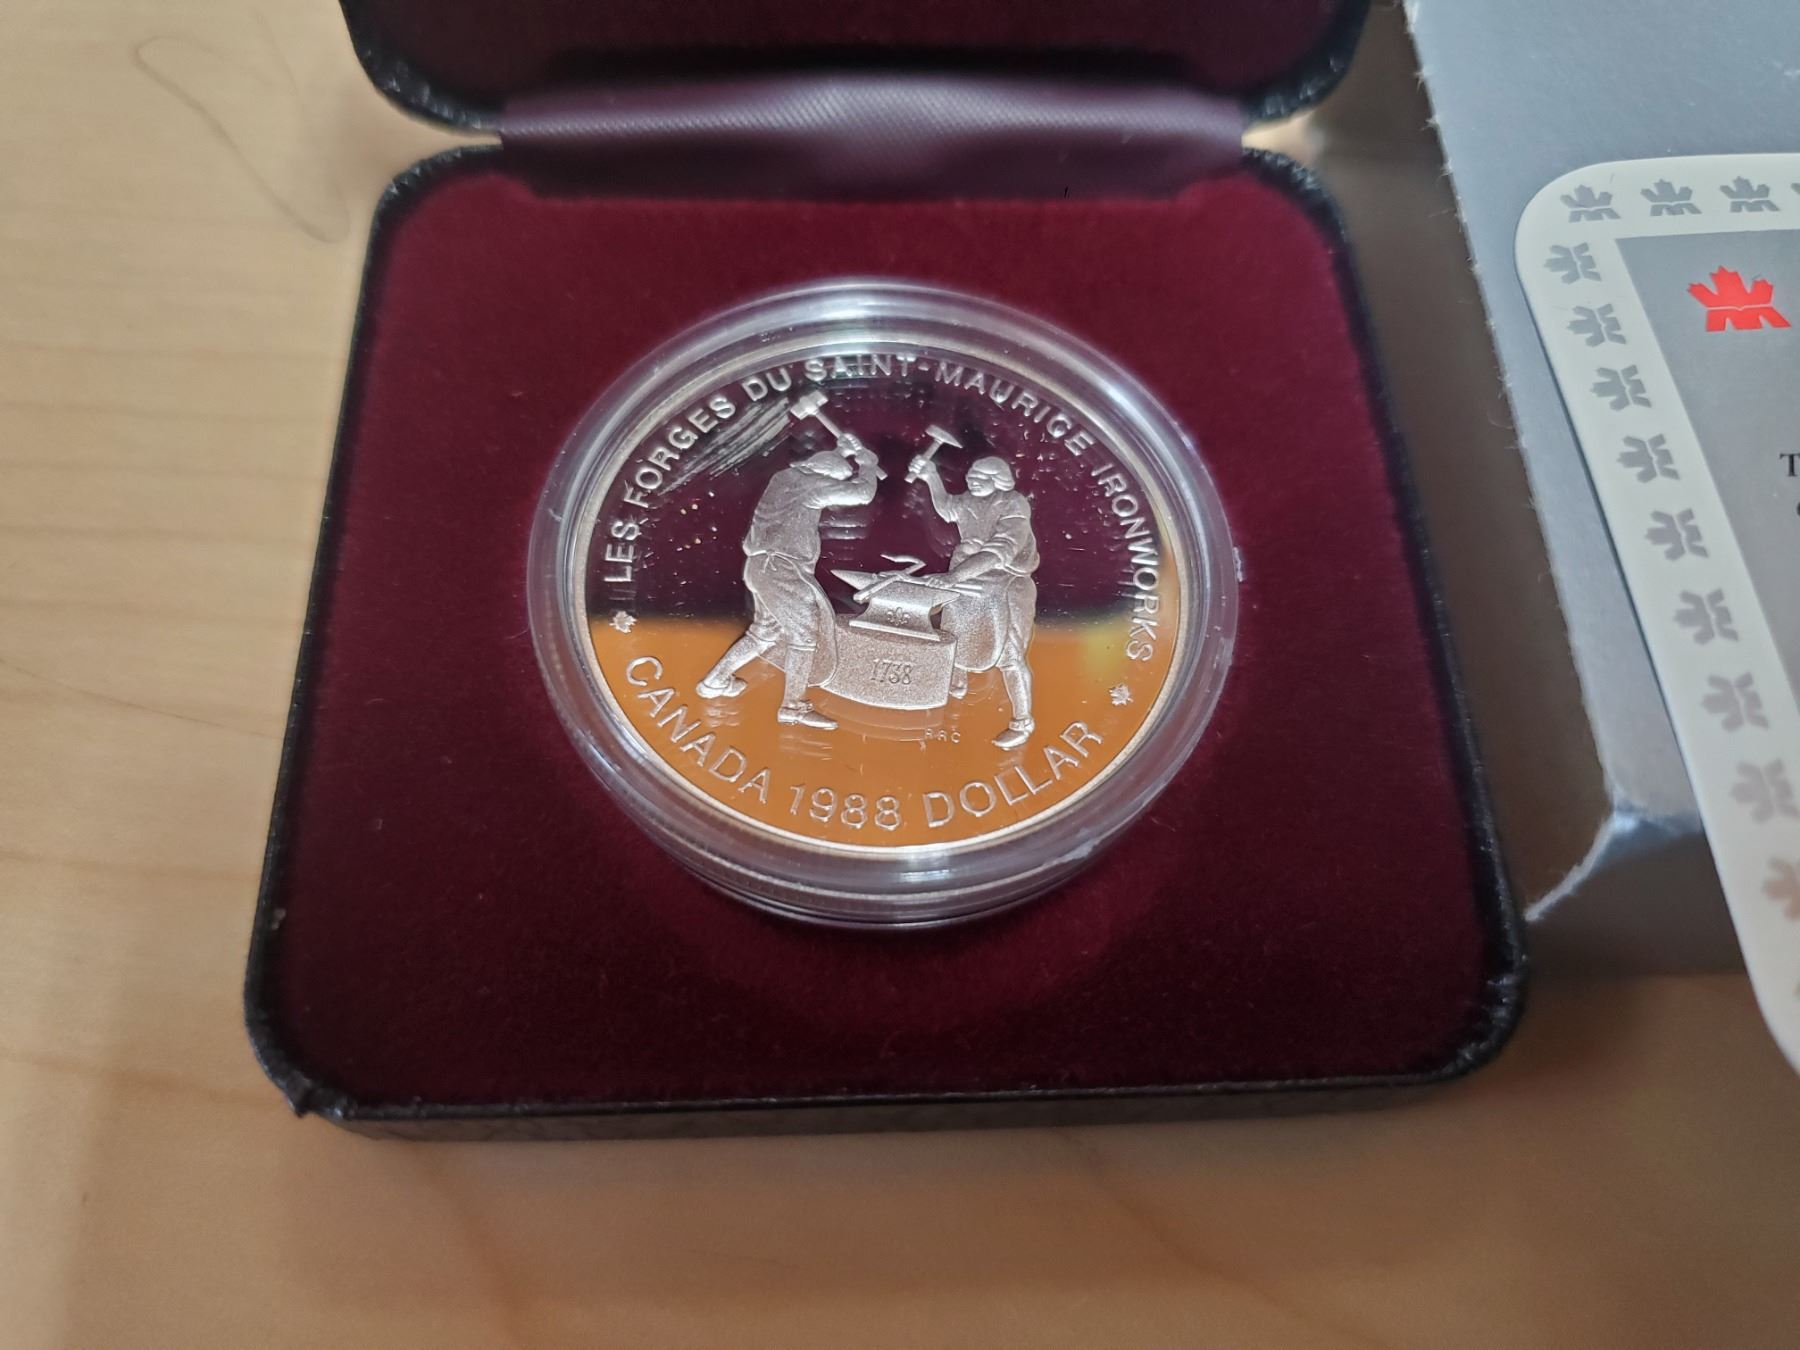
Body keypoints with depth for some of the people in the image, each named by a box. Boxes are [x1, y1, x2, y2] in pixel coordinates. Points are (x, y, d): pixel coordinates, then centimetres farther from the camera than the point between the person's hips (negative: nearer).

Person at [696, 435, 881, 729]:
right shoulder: (809, 482, -9)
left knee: (765, 631, 20)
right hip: (779, 566, -10)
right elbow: (861, 494, -11)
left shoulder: (787, 477, 17)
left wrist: (848, 457, 26)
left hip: (764, 566, 10)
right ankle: (793, 707, -5)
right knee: (805, 630, -5)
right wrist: (866, 465, 7)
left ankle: (715, 681, 25)